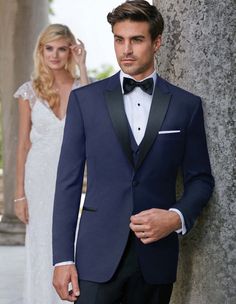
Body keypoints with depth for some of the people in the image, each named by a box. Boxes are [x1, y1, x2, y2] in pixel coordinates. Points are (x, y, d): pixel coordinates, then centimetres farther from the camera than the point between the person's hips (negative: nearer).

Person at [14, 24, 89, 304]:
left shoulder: (83, 85, 3)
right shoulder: (30, 91, 3)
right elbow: (23, 144, 4)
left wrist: (82, 67, -15)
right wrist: (20, 194, 0)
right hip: (41, 176, 0)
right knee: (42, 248, 4)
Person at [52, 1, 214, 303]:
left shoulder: (186, 105, 5)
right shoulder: (85, 99, 4)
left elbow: (200, 178, 11)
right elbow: (68, 181, 2)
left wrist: (178, 217, -9)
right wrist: (62, 258, -3)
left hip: (157, 257, 1)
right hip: (98, 256, -1)